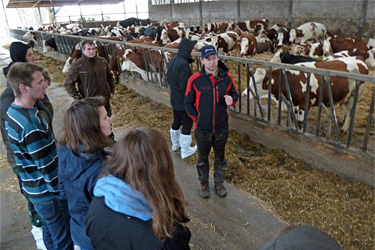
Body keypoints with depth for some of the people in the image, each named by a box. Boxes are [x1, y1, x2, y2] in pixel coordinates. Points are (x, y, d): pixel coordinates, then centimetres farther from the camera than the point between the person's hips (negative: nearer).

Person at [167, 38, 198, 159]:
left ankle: (175, 144, 42)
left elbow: (169, 79, 12)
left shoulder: (173, 61, 3)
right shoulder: (184, 64, -25)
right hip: (183, 101, -9)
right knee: (187, 124, 7)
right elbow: (184, 86, -25)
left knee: (176, 121, 24)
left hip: (174, 99, 9)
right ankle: (185, 150, 20)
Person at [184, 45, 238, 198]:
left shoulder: (227, 78, -7)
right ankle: (204, 184, 39)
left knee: (220, 157, 19)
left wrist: (232, 100, -14)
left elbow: (234, 94, 8)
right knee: (203, 158, 17)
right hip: (202, 129, -2)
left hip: (222, 128, 2)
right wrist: (196, 118, -6)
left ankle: (219, 183, 40)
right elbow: (187, 103, -4)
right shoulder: (195, 80, -13)